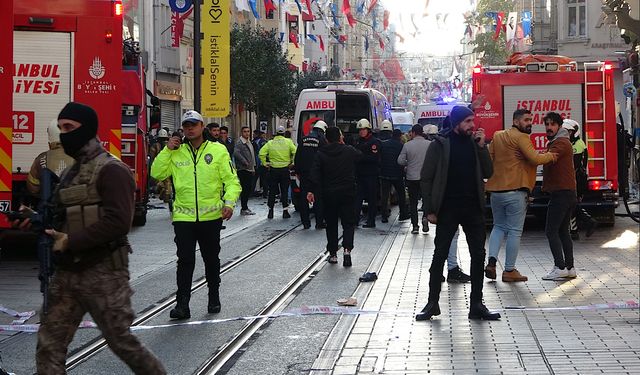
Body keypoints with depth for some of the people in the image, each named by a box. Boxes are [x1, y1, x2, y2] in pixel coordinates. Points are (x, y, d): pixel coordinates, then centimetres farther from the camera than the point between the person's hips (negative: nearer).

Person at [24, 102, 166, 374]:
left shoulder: (111, 170, -11)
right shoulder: (71, 173, 17)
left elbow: (117, 222, -22)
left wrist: (71, 241, -21)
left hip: (103, 272, -8)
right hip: (68, 273, 8)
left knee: (121, 340, 1)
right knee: (49, 344, 5)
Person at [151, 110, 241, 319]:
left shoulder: (218, 150, -1)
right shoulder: (176, 152, 6)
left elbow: (231, 180, -2)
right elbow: (157, 173, 0)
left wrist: (229, 202, -17)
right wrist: (167, 150, -7)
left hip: (211, 216, 0)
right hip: (183, 217, 0)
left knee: (212, 259, 14)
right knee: (185, 260, -3)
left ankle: (214, 299, 29)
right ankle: (182, 304, 0)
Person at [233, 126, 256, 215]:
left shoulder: (249, 142, 19)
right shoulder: (239, 142, -10)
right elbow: (236, 153, -26)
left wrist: (253, 167, 20)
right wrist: (245, 162, -23)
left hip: (250, 170, 9)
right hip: (243, 170, -9)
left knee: (249, 189, 11)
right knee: (245, 189, -8)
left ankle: (245, 207, 20)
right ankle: (244, 209, -2)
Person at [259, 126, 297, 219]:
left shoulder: (270, 143, 1)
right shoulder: (288, 142, -1)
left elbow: (262, 153, -8)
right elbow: (295, 152, -12)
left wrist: (265, 163, 0)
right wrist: (292, 163, -2)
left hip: (273, 170, 1)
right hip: (285, 169, -1)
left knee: (272, 191, 9)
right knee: (284, 191, 5)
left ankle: (270, 211, 11)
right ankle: (285, 211, 2)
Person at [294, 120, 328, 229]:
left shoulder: (304, 139, 8)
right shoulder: (322, 139, -4)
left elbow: (297, 157, 11)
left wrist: (298, 171, 17)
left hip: (304, 173, 4)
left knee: (304, 198, 7)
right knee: (318, 198, 2)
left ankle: (305, 222, 8)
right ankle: (319, 222, 2)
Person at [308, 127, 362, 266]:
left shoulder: (321, 154, -3)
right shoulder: (349, 151, -3)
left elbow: (315, 174, -10)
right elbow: (361, 157, 17)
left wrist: (312, 191, -9)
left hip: (328, 194, 1)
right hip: (348, 192, -1)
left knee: (331, 224, 13)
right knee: (348, 223, 4)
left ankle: (333, 253, 15)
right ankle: (347, 249, -17)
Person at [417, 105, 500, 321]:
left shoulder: (474, 143, 9)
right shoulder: (440, 145, -3)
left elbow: (488, 173, 3)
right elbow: (426, 178, -4)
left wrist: (481, 146, -7)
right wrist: (430, 210, -8)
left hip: (473, 208, 4)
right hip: (448, 209, -4)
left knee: (478, 256, 5)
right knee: (439, 256, 2)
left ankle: (476, 305, 13)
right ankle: (433, 303, 13)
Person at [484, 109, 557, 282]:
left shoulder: (497, 136, 13)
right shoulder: (521, 137, -9)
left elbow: (488, 157, 14)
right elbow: (535, 159, -17)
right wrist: (550, 156, -2)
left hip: (495, 190, 7)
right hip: (515, 191, -7)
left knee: (499, 227, 19)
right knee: (514, 231, 1)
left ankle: (492, 260, 0)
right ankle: (509, 271, 4)